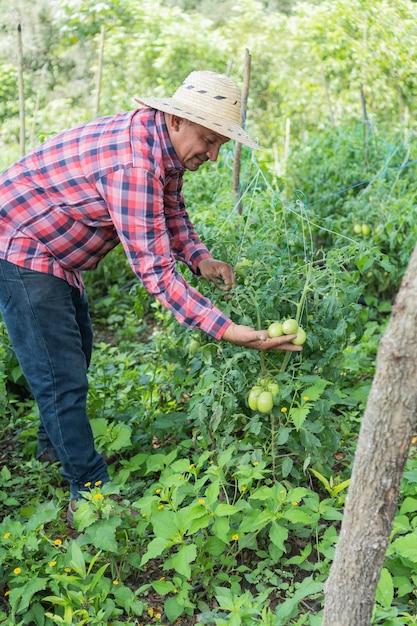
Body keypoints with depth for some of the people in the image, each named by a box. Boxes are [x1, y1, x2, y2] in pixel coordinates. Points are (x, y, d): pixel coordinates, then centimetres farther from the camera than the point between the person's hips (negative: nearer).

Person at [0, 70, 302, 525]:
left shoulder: (167, 142, -3)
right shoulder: (133, 163, -34)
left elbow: (171, 209, 12)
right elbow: (153, 271, -36)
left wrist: (200, 258, -6)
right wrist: (226, 330, -39)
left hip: (54, 253, 10)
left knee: (76, 348, 23)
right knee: (62, 376, -8)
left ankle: (55, 442, 45)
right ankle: (89, 492, 5)